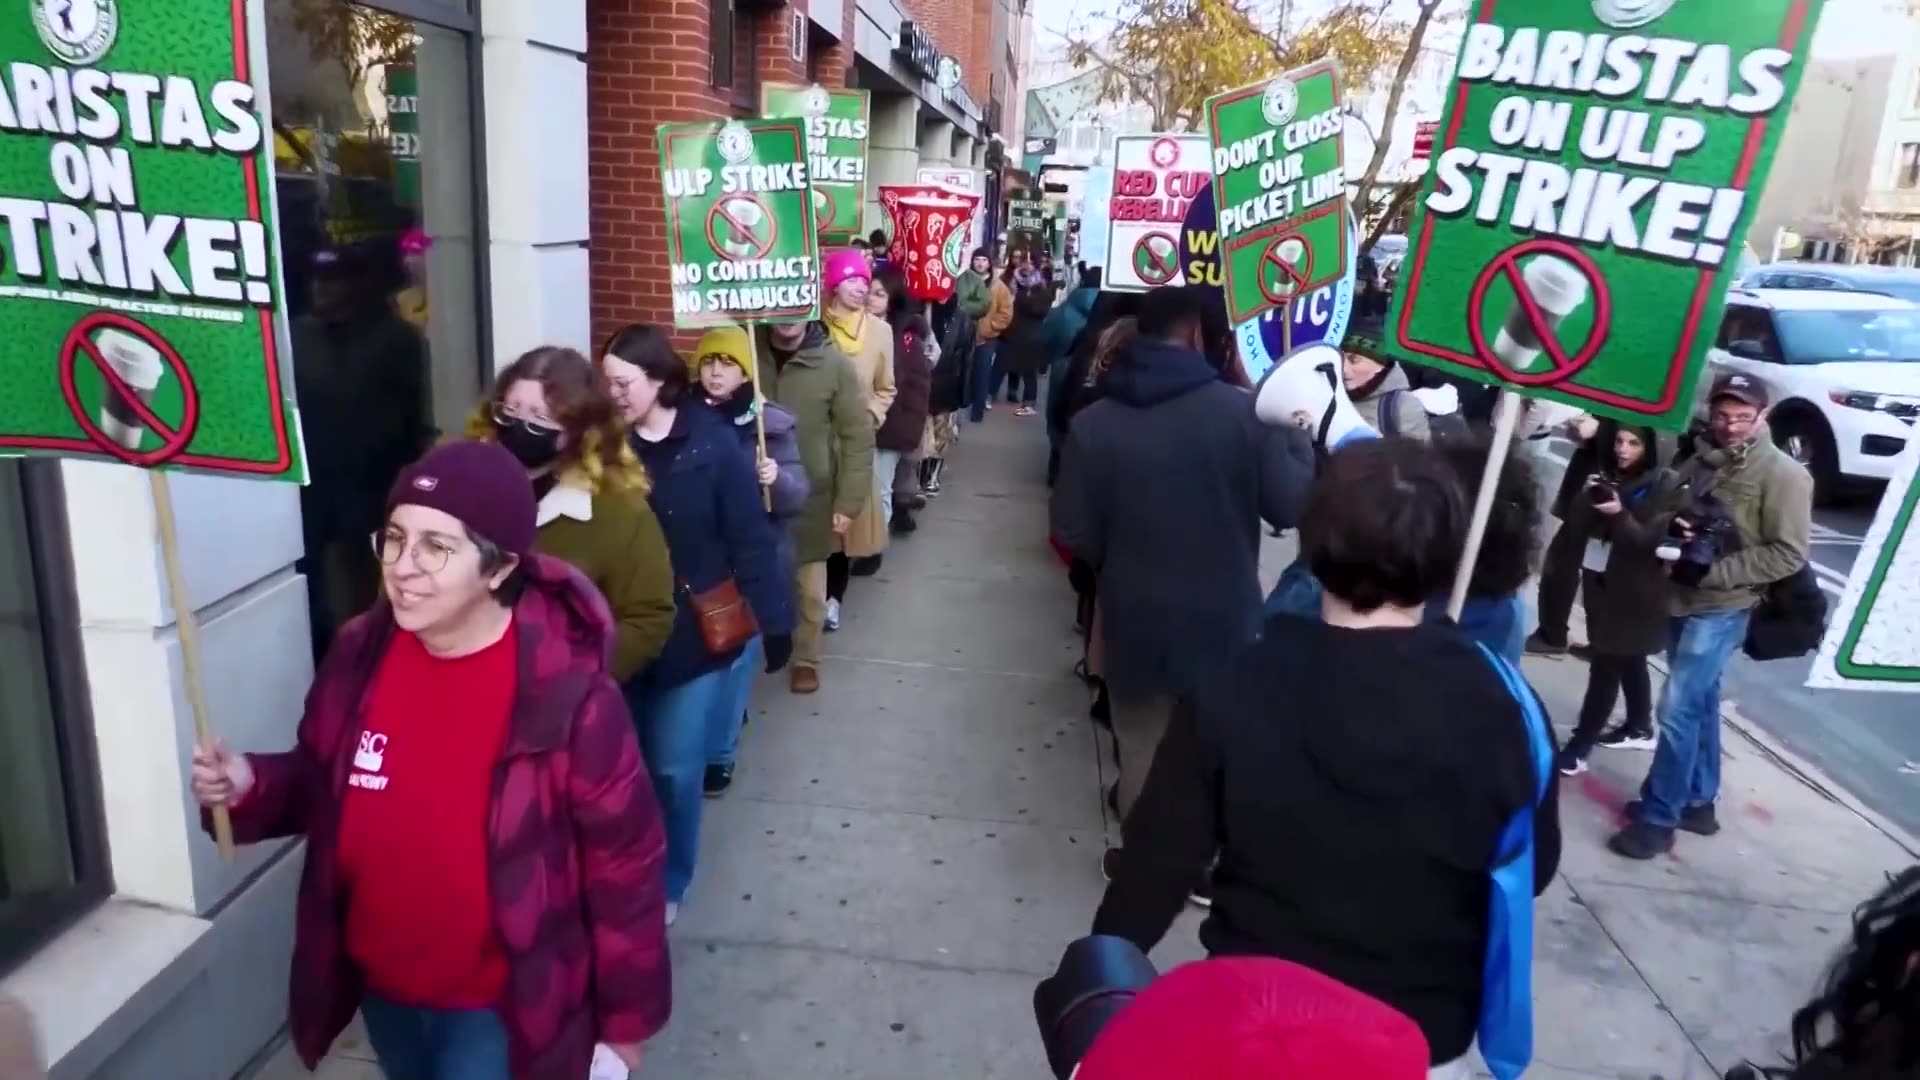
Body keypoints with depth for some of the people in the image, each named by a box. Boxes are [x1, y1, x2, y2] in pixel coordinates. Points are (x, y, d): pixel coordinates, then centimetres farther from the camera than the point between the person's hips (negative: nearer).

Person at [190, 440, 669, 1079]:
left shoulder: (569, 693, -26)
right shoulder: (359, 655, -10)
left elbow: (623, 864, -17)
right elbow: (317, 782, 8)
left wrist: (626, 1015, -9)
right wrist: (250, 786, -15)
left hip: (502, 1004, -5)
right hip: (381, 984, 6)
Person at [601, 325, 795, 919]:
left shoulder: (713, 443, -10)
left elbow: (750, 538, -7)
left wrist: (773, 619, -7)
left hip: (697, 635, -2)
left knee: (675, 767, 4)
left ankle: (668, 882, 28)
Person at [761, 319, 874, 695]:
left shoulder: (834, 364, -9)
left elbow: (859, 437, -7)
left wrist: (849, 502, -10)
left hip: (810, 499, -1)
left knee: (809, 589, 12)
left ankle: (805, 658, 32)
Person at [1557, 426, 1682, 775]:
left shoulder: (1665, 485, -9)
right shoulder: (1606, 475, 7)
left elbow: (1653, 542, -14)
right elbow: (1575, 527, 2)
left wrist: (1621, 515, -30)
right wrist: (1585, 497, -16)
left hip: (1634, 592, -6)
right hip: (1599, 581, 6)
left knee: (1605, 666, -6)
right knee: (1628, 660, 20)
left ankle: (1578, 747, -4)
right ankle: (1640, 727, 35)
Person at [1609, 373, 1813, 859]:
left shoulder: (1784, 474, -11)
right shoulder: (1699, 463, 7)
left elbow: (1788, 554, -15)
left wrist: (1710, 571, -21)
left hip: (1722, 610, -6)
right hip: (1681, 600, 6)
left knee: (1677, 709, -9)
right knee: (1699, 704, 17)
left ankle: (1659, 816, 1)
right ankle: (1698, 801, 30)